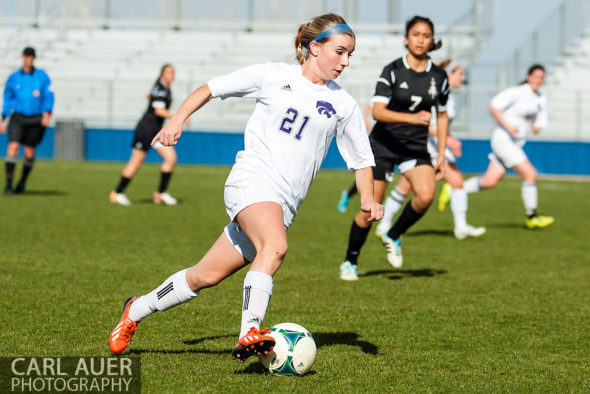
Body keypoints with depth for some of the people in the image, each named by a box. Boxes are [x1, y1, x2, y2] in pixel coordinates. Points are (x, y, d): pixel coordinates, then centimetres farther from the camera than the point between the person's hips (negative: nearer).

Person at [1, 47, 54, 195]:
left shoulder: (42, 76, 2)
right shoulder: (14, 78, 5)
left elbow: (49, 95, 1)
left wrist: (47, 114, -14)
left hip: (36, 119, 0)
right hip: (18, 117, 0)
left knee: (29, 153, 3)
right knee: (13, 148, -16)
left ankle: (22, 182, 26)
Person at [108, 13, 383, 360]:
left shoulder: (343, 105, 11)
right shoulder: (272, 76, 4)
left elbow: (362, 159, 19)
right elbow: (212, 88, 13)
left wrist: (368, 198, 1)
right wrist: (178, 119, 0)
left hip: (284, 204, 4)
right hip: (253, 179, -4)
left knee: (207, 275, 3)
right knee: (275, 247, -34)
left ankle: (137, 310, 20)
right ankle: (250, 332, -38)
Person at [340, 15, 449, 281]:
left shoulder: (438, 76, 0)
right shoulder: (393, 71, -11)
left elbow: (442, 116, 13)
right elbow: (377, 111, -21)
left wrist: (441, 155, 9)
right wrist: (411, 118, -35)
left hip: (416, 147, 3)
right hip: (383, 146, -3)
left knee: (426, 195, -23)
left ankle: (393, 237, 4)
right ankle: (350, 262, 20)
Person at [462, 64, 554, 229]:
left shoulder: (541, 100, 11)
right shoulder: (517, 92, -12)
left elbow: (539, 124, 19)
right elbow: (494, 107, -14)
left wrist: (536, 127, -5)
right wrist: (508, 126, -22)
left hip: (516, 144, 8)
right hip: (503, 140, -8)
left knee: (489, 182, 8)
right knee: (530, 174, -15)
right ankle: (531, 217, -5)